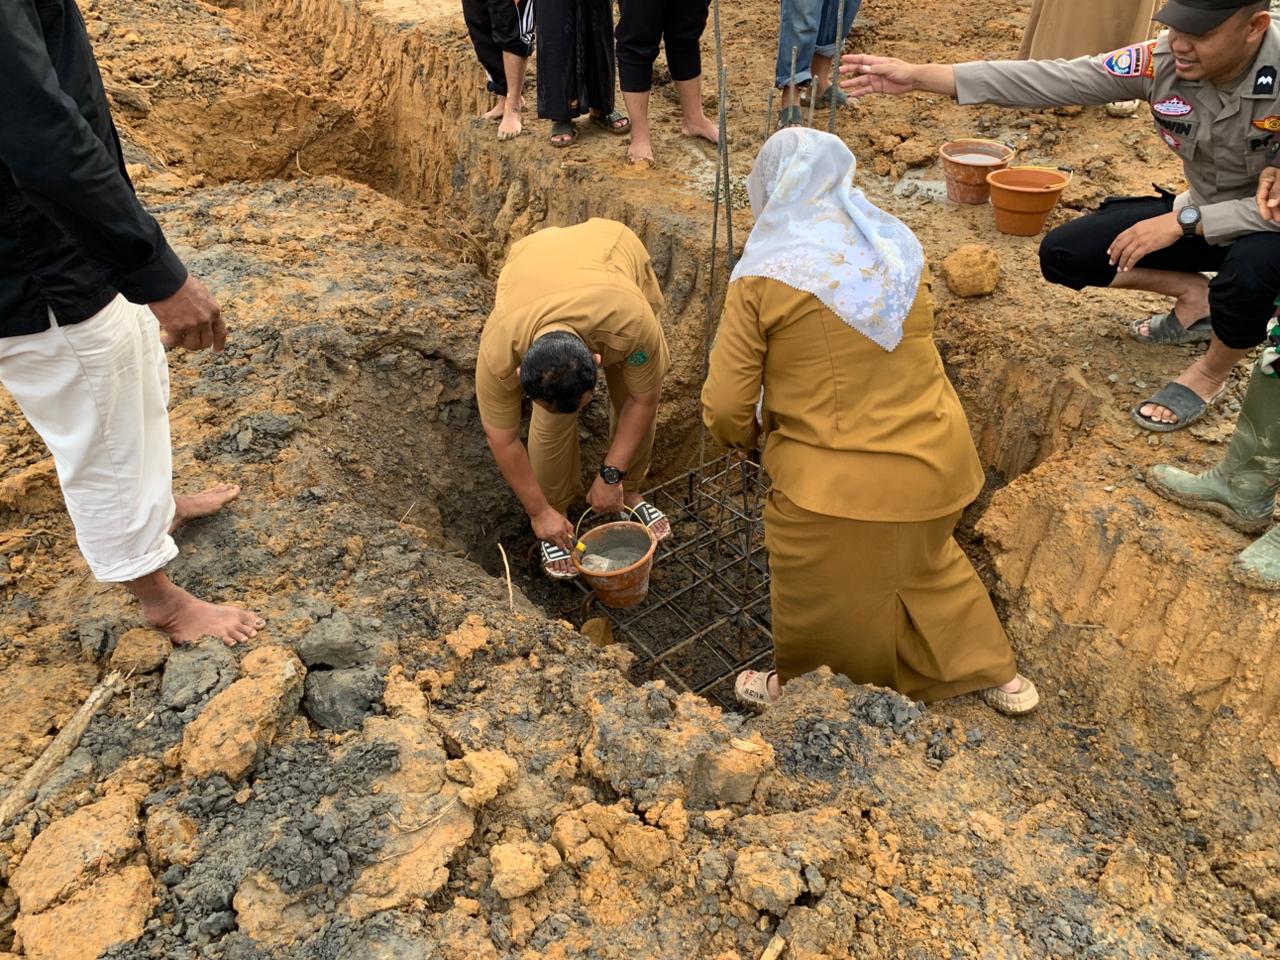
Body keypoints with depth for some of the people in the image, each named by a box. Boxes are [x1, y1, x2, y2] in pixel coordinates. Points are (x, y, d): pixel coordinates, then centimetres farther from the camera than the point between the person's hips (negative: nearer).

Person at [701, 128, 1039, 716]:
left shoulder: (762, 277, -14)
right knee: (931, 565, 33)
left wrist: (741, 437, 8)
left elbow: (726, 406, -13)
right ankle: (996, 675, 49)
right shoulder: (901, 246, 3)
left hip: (834, 484, -5)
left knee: (819, 608, 20)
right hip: (933, 464, 6)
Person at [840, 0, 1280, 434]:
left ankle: (1213, 371, -5)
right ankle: (1195, 295, 11)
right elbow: (1047, 80, -21)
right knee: (1062, 255, -8)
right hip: (1198, 213, 5)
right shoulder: (1160, 61, -19)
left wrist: (1185, 222, -36)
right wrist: (919, 75, -26)